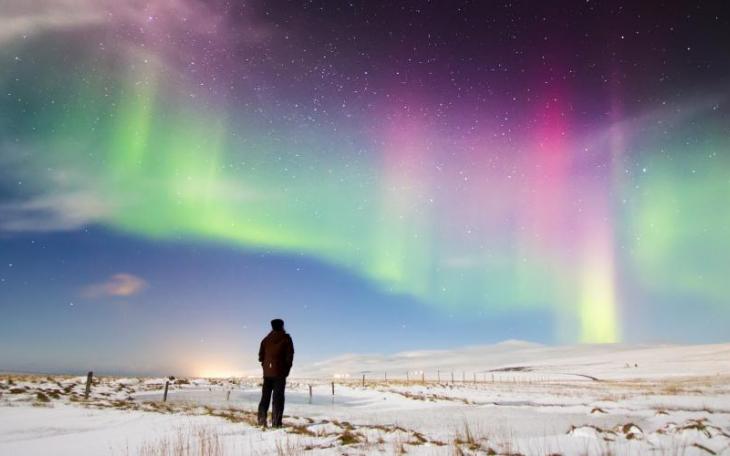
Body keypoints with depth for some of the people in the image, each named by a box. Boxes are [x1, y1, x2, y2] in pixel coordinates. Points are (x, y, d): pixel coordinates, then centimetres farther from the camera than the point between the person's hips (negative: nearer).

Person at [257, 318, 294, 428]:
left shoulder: (266, 339, 10)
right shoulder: (286, 339, -2)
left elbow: (261, 356, 9)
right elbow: (289, 356, -5)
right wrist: (286, 370, 5)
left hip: (267, 372, 4)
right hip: (280, 372, -4)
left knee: (265, 396, 11)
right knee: (278, 397, -2)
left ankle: (262, 420, 6)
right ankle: (276, 422, -7)